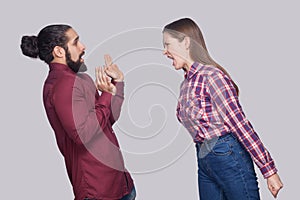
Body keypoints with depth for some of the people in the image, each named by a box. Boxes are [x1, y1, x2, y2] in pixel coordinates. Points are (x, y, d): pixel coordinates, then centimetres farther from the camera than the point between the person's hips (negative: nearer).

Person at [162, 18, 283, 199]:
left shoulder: (211, 75, -16)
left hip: (228, 157, -8)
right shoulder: (186, 83, 10)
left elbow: (239, 124, -19)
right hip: (204, 162, 8)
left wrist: (269, 170, -18)